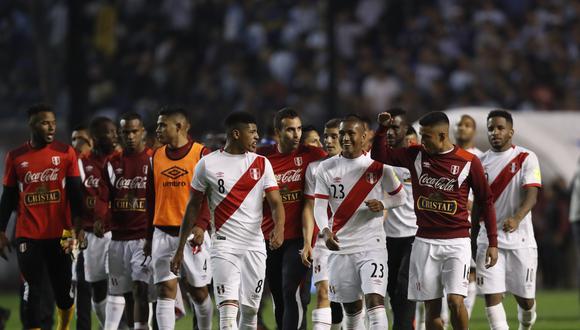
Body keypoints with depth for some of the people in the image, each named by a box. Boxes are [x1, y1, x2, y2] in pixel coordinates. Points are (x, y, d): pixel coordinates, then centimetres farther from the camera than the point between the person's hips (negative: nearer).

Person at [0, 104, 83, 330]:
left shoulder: (66, 153, 2)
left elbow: (75, 194, 1)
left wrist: (76, 227, -9)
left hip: (59, 234, 0)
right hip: (28, 235, 0)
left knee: (64, 292, 4)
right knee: (32, 293, -3)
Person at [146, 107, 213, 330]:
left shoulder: (202, 154, -5)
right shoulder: (156, 157, 11)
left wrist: (201, 226, -22)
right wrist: (149, 236, 16)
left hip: (192, 234, -4)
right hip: (163, 234, 4)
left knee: (199, 292, 7)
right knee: (165, 291, -5)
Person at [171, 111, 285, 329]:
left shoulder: (261, 164, 6)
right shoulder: (208, 164, 0)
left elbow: (276, 203, -1)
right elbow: (193, 208, 8)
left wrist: (279, 228, -23)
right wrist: (180, 249, 7)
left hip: (255, 246, 3)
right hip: (224, 244, -3)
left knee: (250, 310, 7)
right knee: (228, 312, -15)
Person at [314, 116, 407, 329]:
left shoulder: (378, 165, 0)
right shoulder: (327, 168, 3)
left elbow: (400, 197, 10)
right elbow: (320, 205, -3)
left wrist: (382, 204, -12)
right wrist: (325, 230, -22)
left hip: (372, 246, -3)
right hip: (340, 248, 3)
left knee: (375, 301, -16)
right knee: (351, 308, 10)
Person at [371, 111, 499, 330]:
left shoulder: (468, 162, -3)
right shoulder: (416, 156, 5)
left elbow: (486, 201, 4)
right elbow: (379, 154, 16)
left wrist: (493, 243, 2)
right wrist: (382, 129, -2)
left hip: (457, 241, -3)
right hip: (425, 242, 3)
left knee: (455, 301, -16)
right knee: (431, 307, 2)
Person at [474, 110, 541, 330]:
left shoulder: (526, 158, -4)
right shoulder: (482, 162, 9)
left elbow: (531, 196, -17)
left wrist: (517, 218, -36)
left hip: (520, 239, -3)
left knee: (525, 297, 6)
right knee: (491, 296, -10)